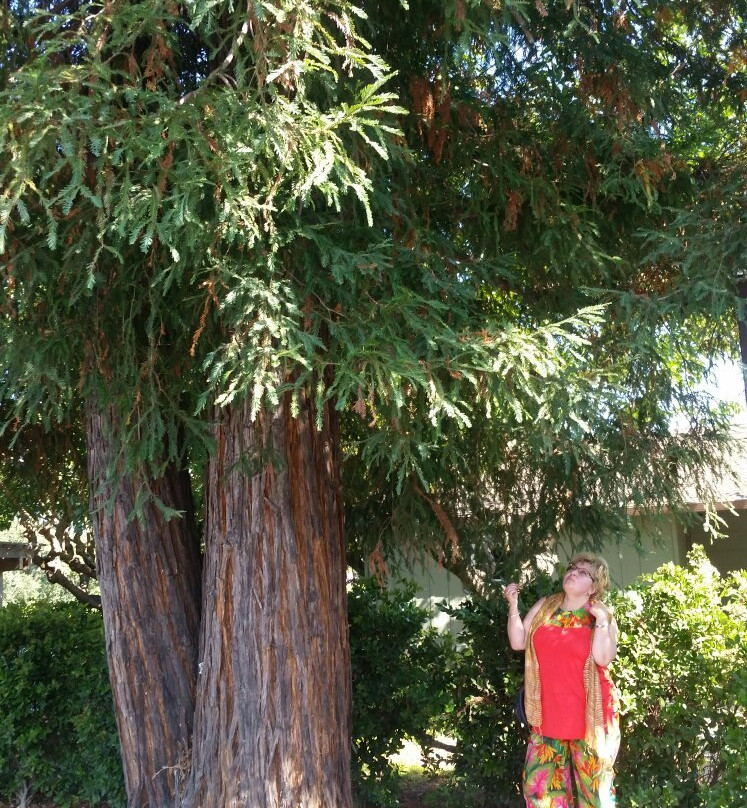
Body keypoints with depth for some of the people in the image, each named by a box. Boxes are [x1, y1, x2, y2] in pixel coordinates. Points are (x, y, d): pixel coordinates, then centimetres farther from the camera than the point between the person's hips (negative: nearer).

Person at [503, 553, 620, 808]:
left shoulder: (602, 615, -2)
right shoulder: (544, 606, 7)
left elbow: (603, 658, -16)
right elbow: (518, 642, 3)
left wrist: (600, 621, -20)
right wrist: (513, 606, -5)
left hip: (589, 713, -3)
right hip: (548, 712, 3)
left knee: (592, 780, 5)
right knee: (541, 780, 5)